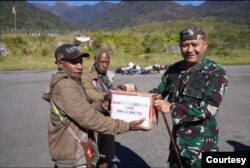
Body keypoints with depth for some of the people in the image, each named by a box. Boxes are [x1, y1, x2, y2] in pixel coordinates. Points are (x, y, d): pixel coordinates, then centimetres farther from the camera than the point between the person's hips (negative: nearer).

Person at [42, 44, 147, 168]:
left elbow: (81, 111, 11)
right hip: (71, 154, -10)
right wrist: (127, 126, -30)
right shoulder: (65, 86, -26)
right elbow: (90, 119, -31)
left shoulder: (66, 82, 7)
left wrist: (101, 106, -5)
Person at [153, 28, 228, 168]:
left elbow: (210, 108, -23)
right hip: (177, 138, 5)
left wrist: (172, 108, -29)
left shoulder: (216, 73, -14)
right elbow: (159, 93, 6)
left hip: (201, 143, -5)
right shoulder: (174, 69, 1)